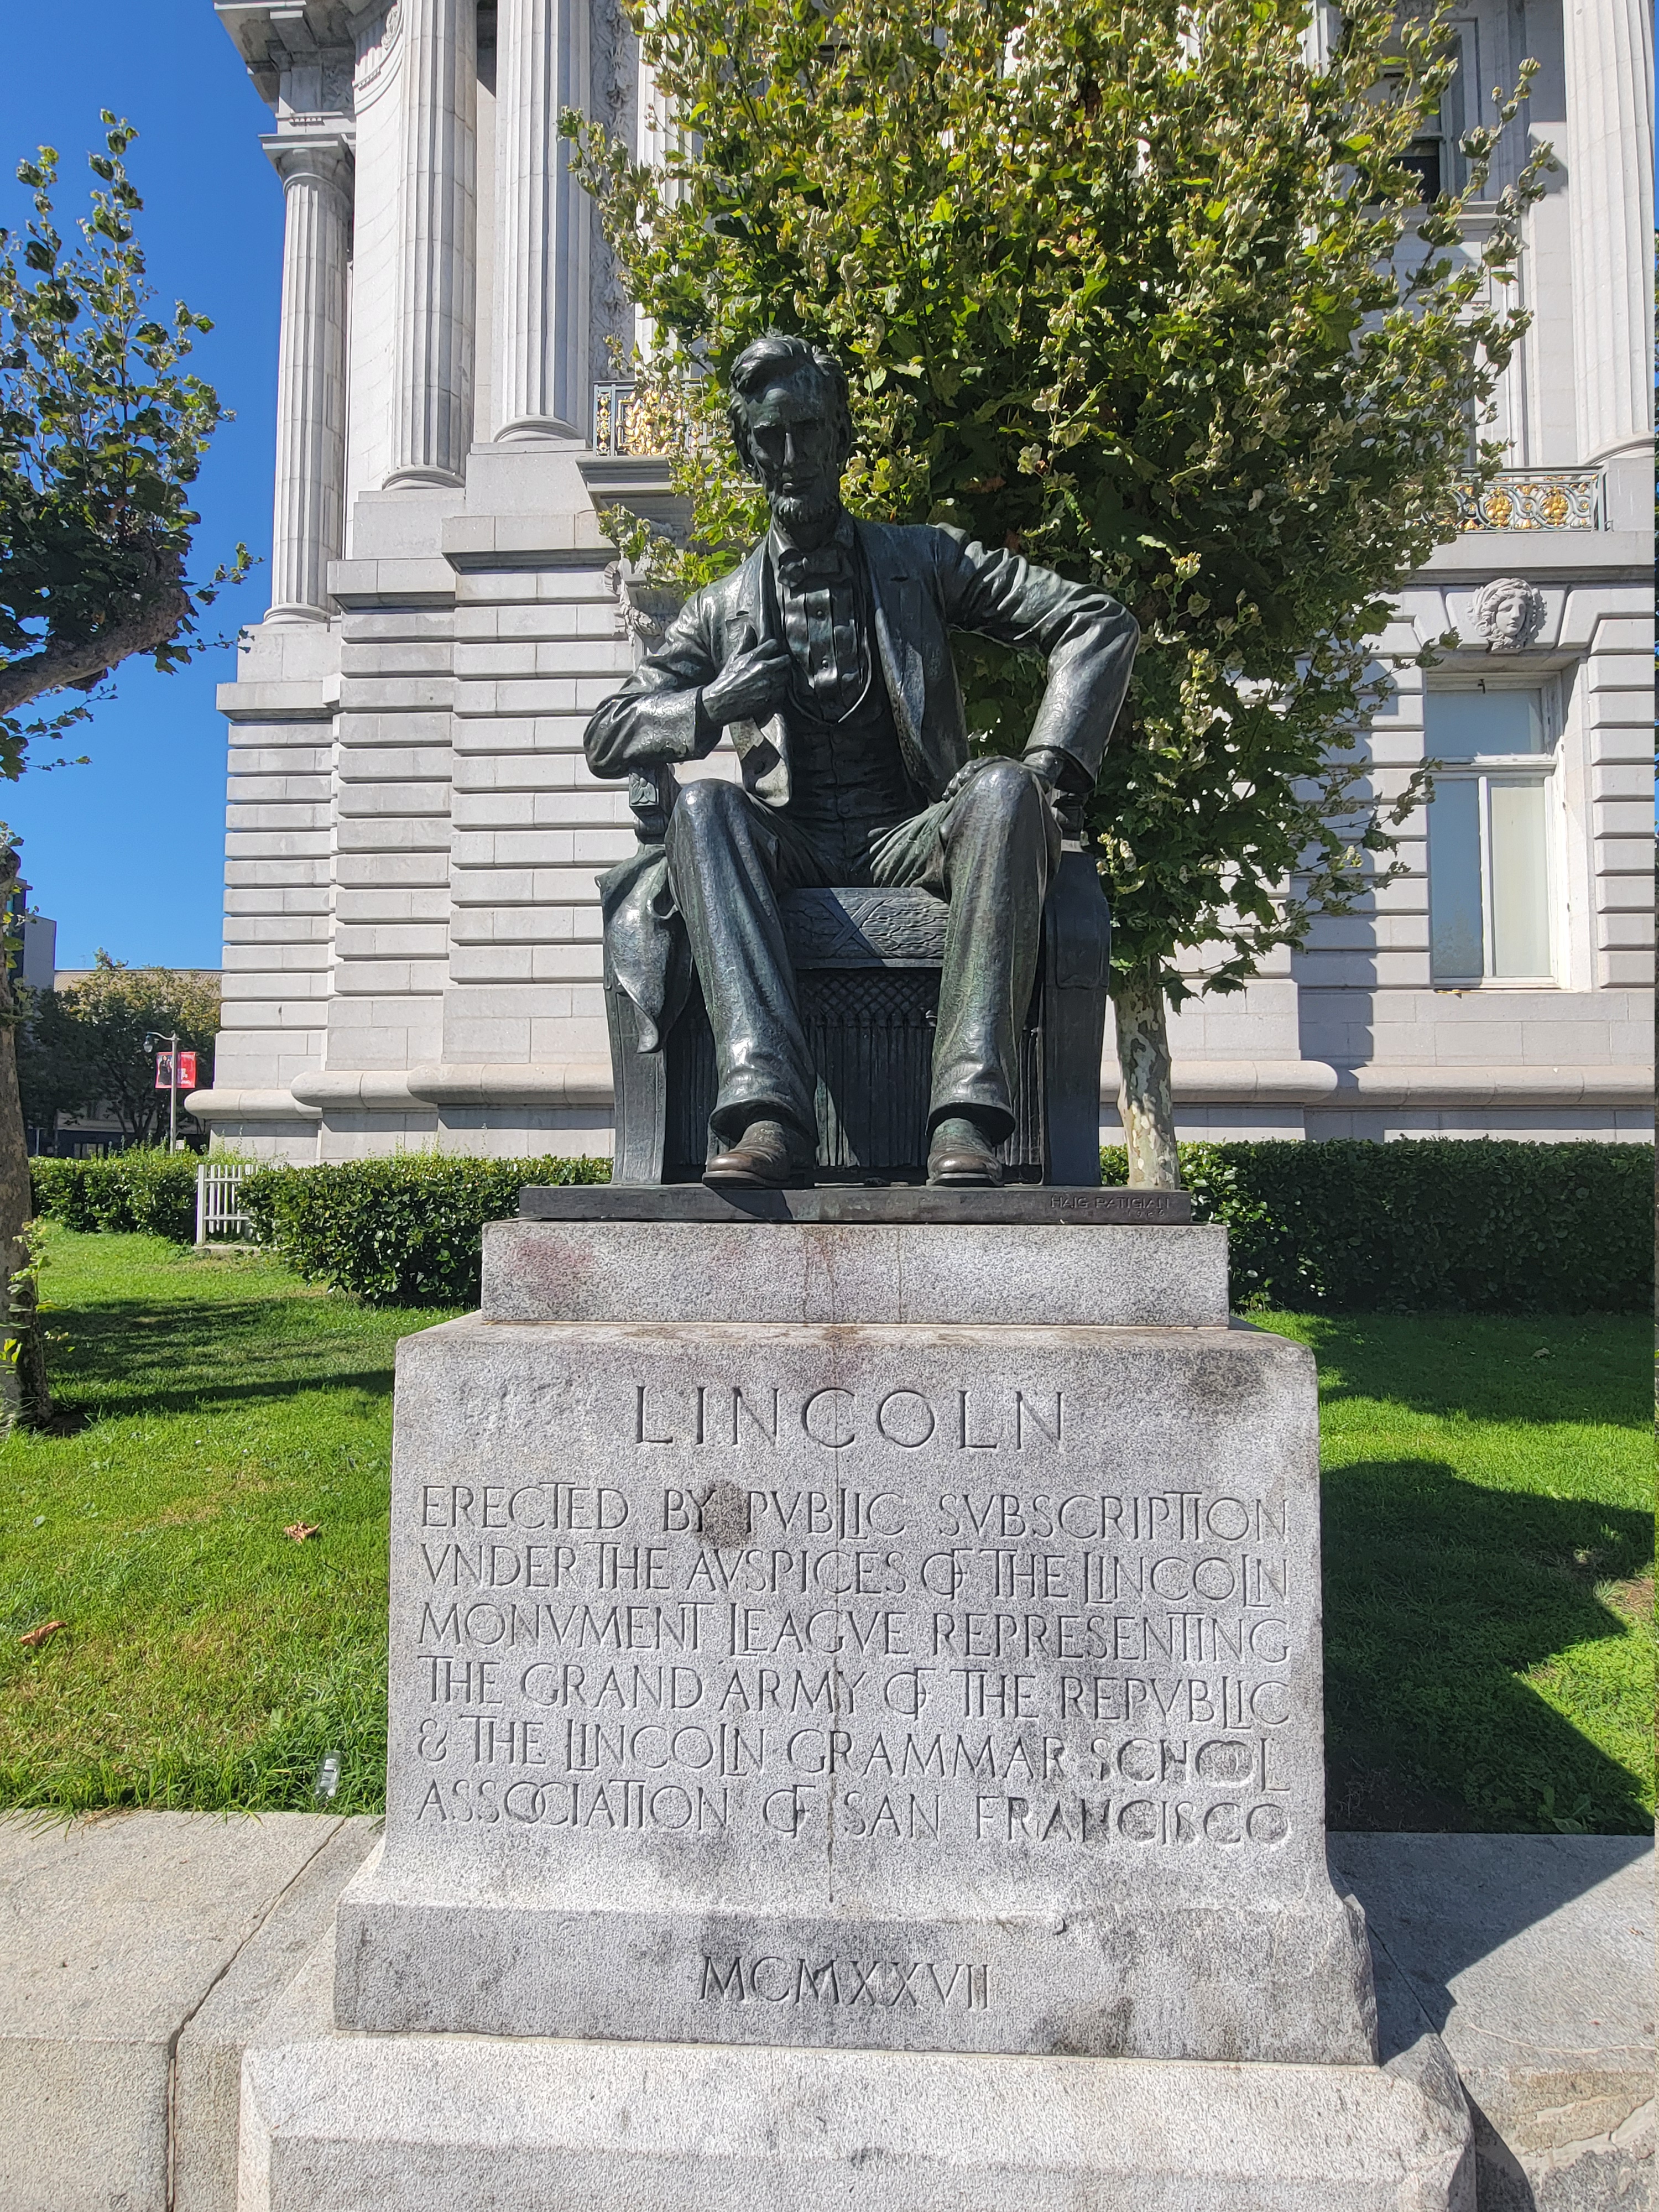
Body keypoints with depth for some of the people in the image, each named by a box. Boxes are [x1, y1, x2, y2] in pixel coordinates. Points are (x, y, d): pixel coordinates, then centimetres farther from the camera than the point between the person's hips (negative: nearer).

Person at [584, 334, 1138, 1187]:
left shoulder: (921, 561, 15)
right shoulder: (721, 611, 18)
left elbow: (1100, 623, 8)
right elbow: (606, 740, 11)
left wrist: (1046, 763, -8)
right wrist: (712, 706, -9)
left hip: (912, 843, 0)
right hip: (789, 857, 1)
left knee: (1003, 789, -31)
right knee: (702, 808, -30)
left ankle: (967, 1112, -44)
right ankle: (767, 1108, -46)